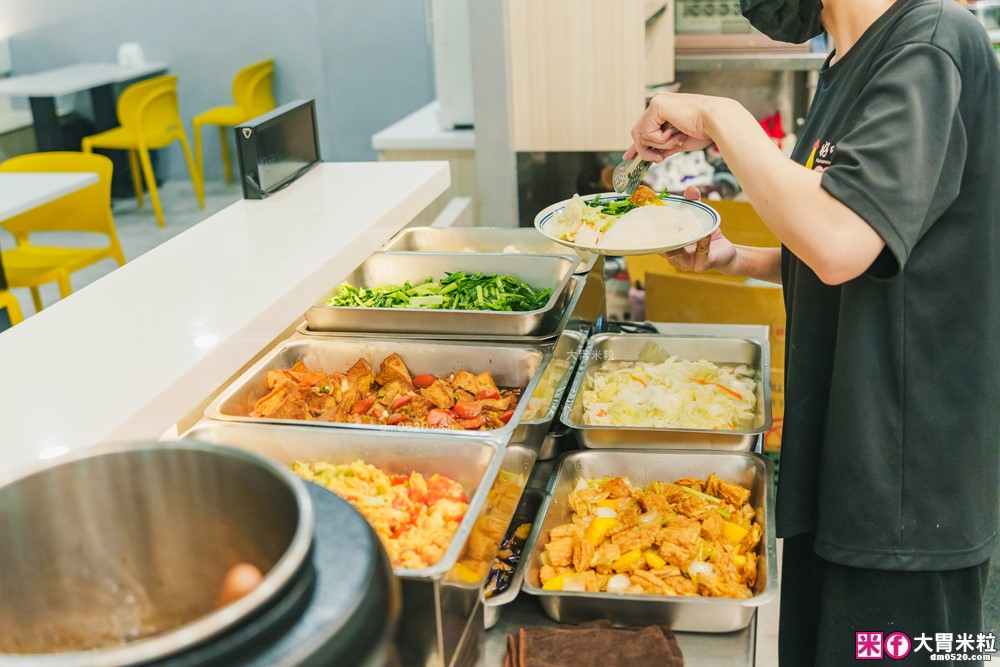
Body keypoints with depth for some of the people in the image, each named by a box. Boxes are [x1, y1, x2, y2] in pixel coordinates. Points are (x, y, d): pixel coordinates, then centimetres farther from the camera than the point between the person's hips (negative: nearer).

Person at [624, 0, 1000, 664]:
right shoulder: (850, 68, 13)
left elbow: (840, 243, -31)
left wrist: (720, 118, -20)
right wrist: (732, 258, 6)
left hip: (907, 478, -9)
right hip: (838, 459, 9)